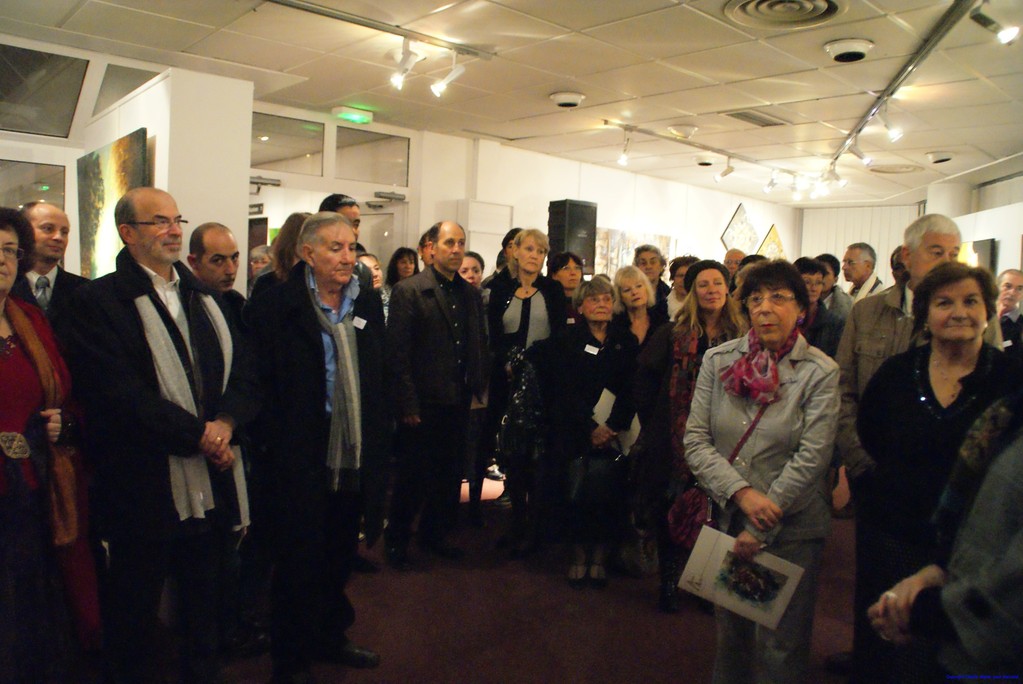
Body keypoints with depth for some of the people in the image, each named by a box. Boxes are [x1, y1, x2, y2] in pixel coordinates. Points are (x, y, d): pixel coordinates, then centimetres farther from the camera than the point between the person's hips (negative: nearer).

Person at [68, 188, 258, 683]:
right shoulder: (98, 301, -8)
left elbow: (244, 377, 6)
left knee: (203, 606, 20)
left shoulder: (205, 299, 12)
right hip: (142, 489, -5)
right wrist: (198, 434, -18)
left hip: (211, 485, 6)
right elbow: (120, 395, -18)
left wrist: (225, 422, -13)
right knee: (134, 610, 13)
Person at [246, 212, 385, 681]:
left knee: (340, 555, 20)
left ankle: (331, 637, 41)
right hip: (300, 462, -5)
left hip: (353, 458, 6)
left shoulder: (368, 303, 7)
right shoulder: (277, 306, -10)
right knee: (300, 561, 6)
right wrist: (276, 443, -14)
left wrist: (376, 441, 8)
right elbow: (261, 381, -11)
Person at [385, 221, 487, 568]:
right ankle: (397, 540, 24)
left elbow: (480, 345, 14)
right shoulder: (408, 291, -7)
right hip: (422, 404, -5)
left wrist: (479, 389, 5)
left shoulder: (471, 294, 11)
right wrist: (406, 404, -14)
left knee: (450, 474, 13)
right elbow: (398, 352, -11)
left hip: (459, 402, 5)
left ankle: (435, 533, 33)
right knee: (412, 475, 6)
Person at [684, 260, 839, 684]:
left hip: (792, 528, -2)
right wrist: (742, 493, -20)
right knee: (730, 630, 20)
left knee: (781, 646, 9)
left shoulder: (820, 373, -9)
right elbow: (696, 440, -6)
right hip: (727, 519, 3)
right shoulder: (718, 360, -3)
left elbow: (811, 457, -14)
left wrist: (760, 529, -14)